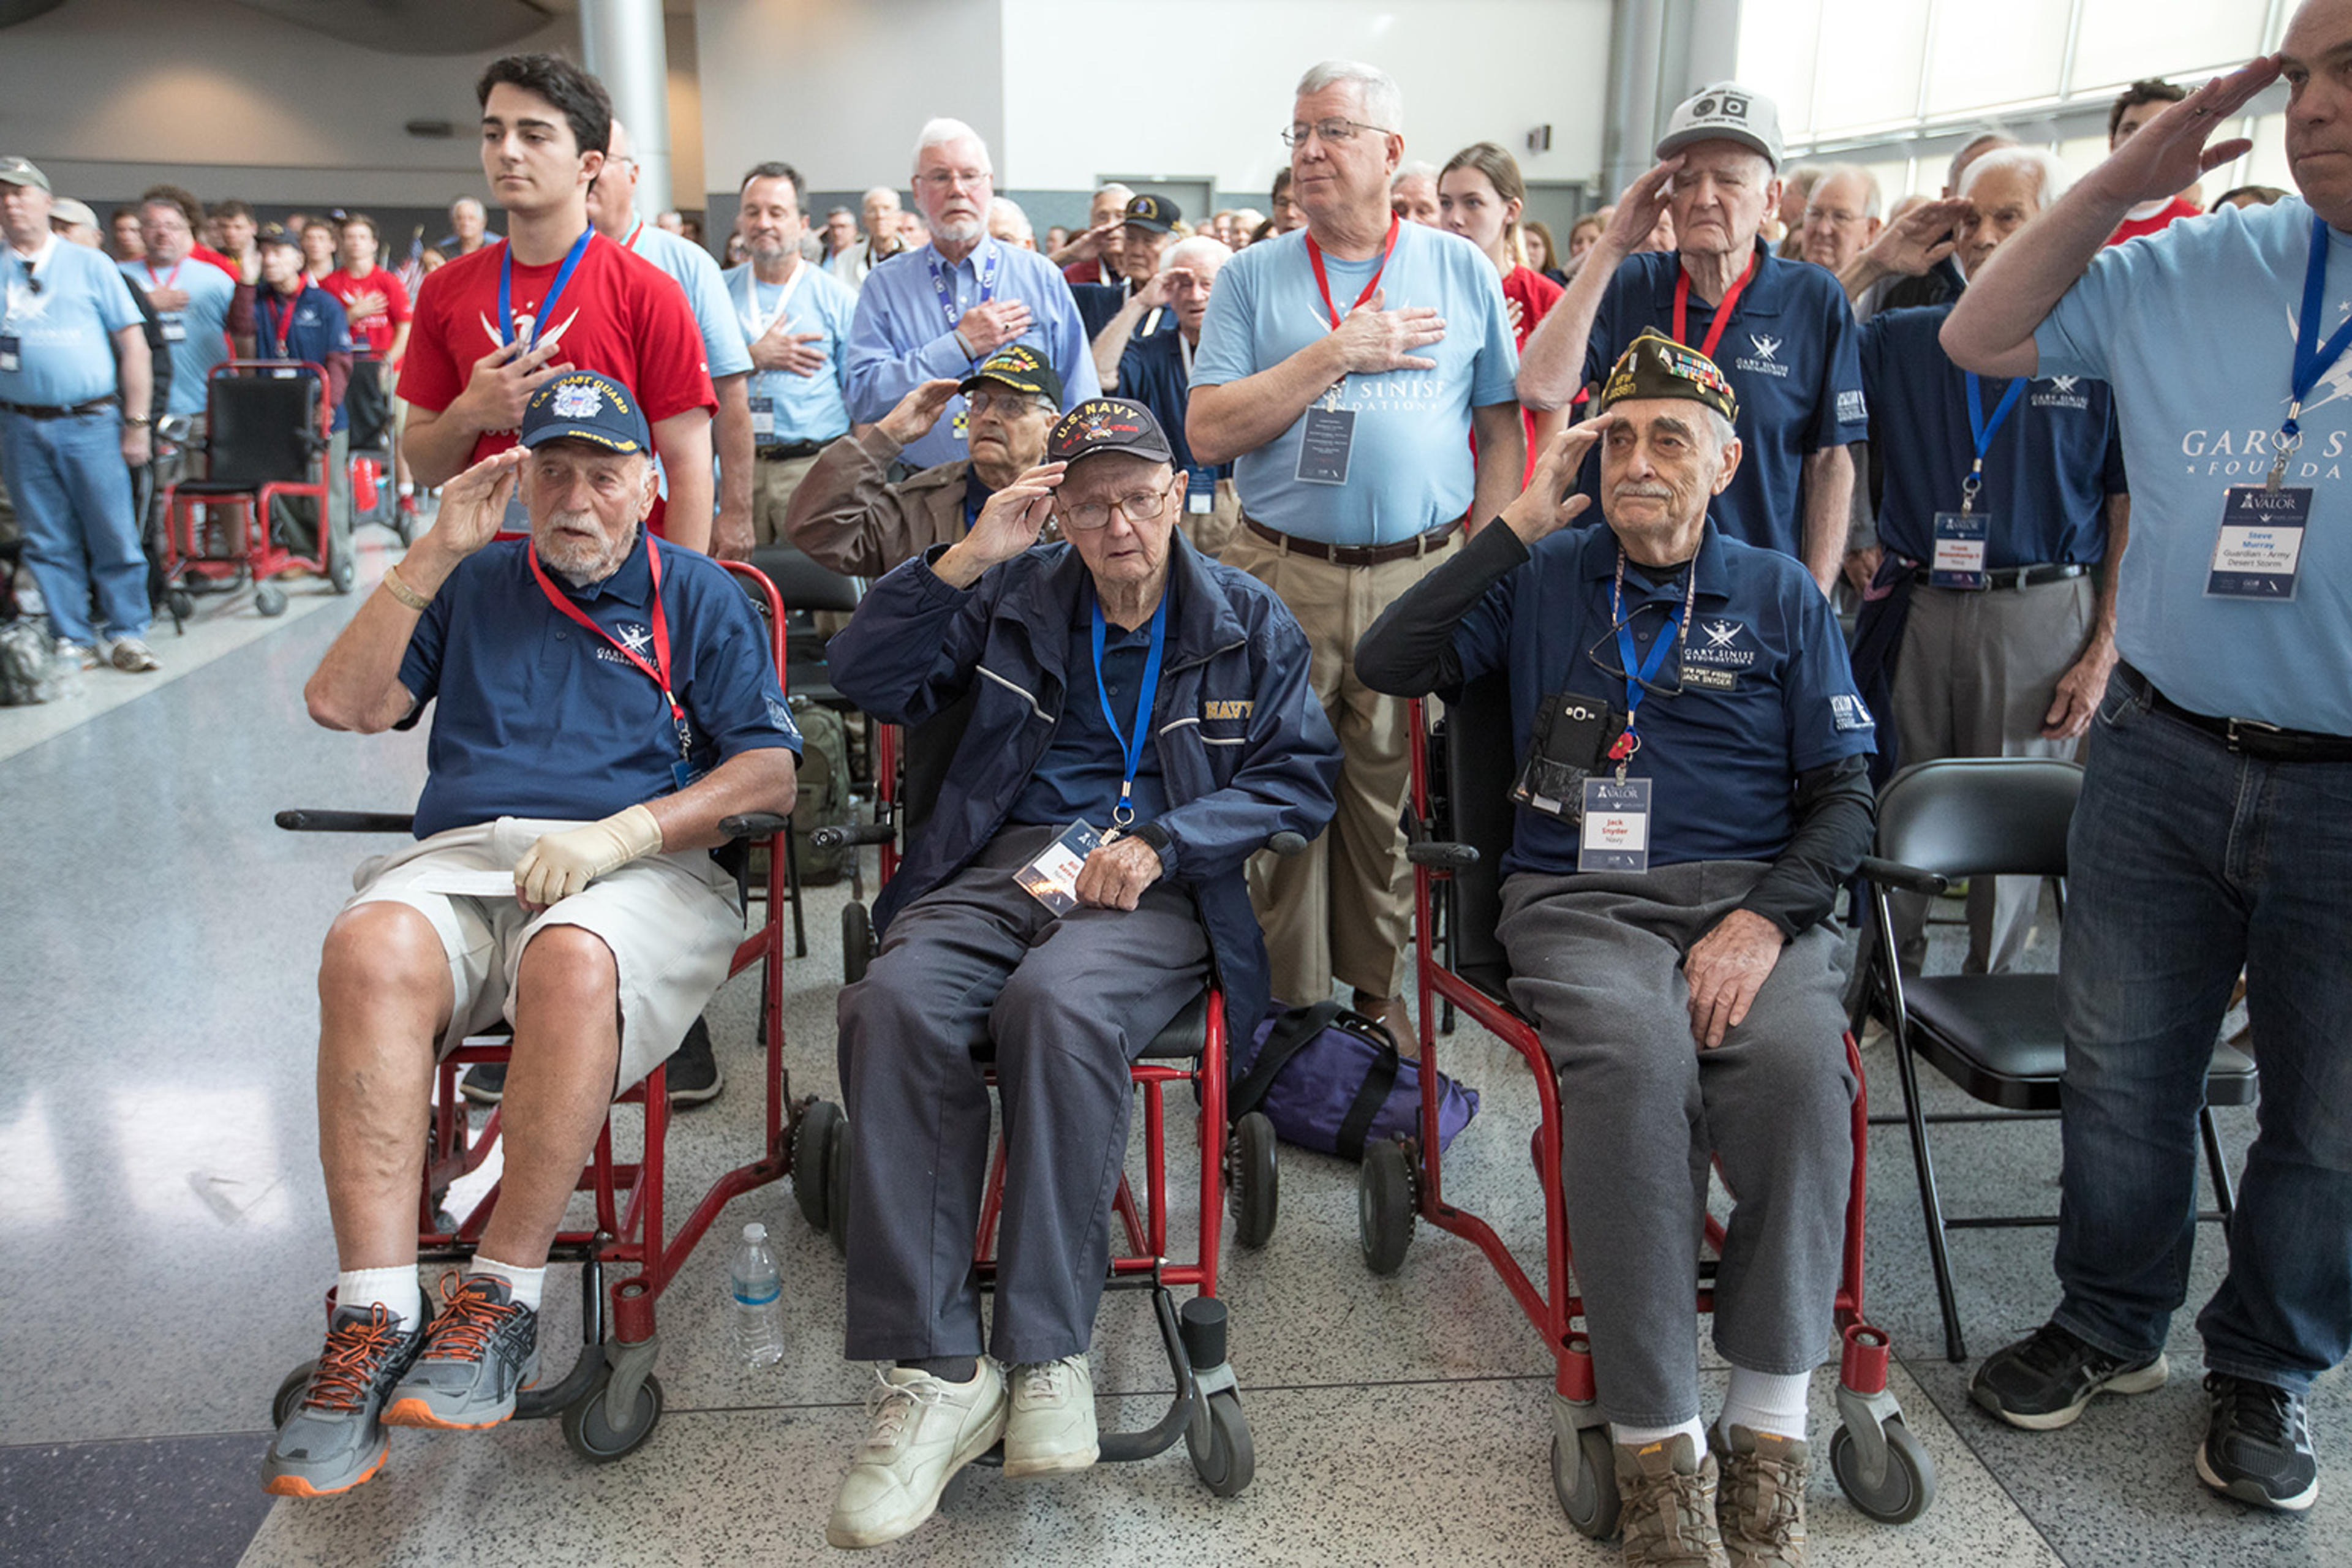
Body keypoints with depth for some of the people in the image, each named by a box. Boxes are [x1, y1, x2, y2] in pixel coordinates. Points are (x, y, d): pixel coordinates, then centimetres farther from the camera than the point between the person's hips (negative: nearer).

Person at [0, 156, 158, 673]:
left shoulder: (89, 265, 6)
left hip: (90, 421, -2)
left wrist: (136, 422, -3)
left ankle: (125, 634, 9)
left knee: (113, 534, -2)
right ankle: (72, 639, 14)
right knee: (48, 541, 5)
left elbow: (133, 344, 3)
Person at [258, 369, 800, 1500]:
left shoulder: (698, 596, 16)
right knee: (370, 949, -33)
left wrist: (622, 833, -11)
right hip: (460, 857, 3)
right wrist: (436, 552, 7)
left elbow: (768, 773, 4)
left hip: (641, 870, -2)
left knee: (574, 961, -38)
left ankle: (502, 1295, -23)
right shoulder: (477, 584, 24)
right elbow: (341, 703, 12)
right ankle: (375, 1315, -30)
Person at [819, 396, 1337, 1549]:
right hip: (1007, 859, 3)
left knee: (1054, 1004, -38)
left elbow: (1302, 776, 8)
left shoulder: (1247, 619, 15)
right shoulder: (1015, 596, 20)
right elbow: (869, 680, 11)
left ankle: (1045, 1354, -26)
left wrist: (1162, 840, -7)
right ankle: (935, 1374, -27)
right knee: (894, 1003, -31)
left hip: (1159, 887, -2)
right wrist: (965, 558, 0)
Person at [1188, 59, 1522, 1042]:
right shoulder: (1252, 278, 7)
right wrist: (1336, 353, -9)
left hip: (1418, 580, 1)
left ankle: (1377, 988, 25)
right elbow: (1208, 434, -3)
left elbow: (1504, 429, 9)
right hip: (1282, 577, 0)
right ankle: (1287, 1004, 17)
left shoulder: (1462, 272, 9)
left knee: (1394, 797, 8)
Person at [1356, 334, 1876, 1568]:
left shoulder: (1780, 597, 16)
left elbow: (1843, 794, 10)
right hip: (1578, 900, -1)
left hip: (1751, 895, 1)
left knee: (1797, 1059, -32)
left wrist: (1764, 919, -9)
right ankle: (1654, 1441, -22)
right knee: (1634, 1059, -34)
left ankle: (1769, 1427, -17)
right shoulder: (1542, 579, 15)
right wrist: (1518, 525, -1)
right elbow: (1386, 664, 1)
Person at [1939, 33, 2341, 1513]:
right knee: (2123, 1070, 13)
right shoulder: (2192, 269, 5)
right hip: (2162, 760, 3)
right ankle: (2111, 1326, 34)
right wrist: (2119, 184, 1)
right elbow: (1980, 339, 9)